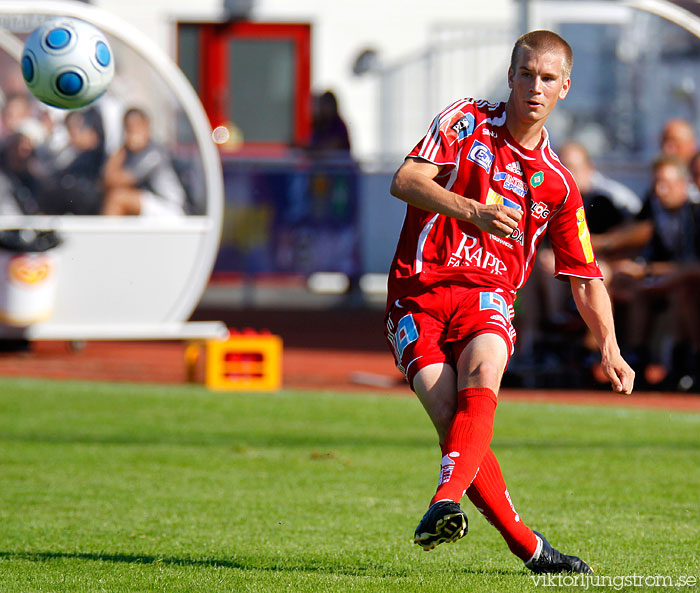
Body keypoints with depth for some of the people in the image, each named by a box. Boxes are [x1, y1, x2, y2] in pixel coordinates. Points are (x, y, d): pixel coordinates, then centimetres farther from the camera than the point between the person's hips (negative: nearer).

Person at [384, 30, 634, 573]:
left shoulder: (558, 184, 15)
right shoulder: (466, 122, 6)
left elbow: (585, 278, 19)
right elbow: (405, 181, -7)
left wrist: (610, 347, 4)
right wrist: (470, 211, -23)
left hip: (488, 298, 2)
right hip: (419, 293, -2)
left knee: (481, 378, -32)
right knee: (452, 420, -19)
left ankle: (444, 503, -50)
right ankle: (527, 546, -12)